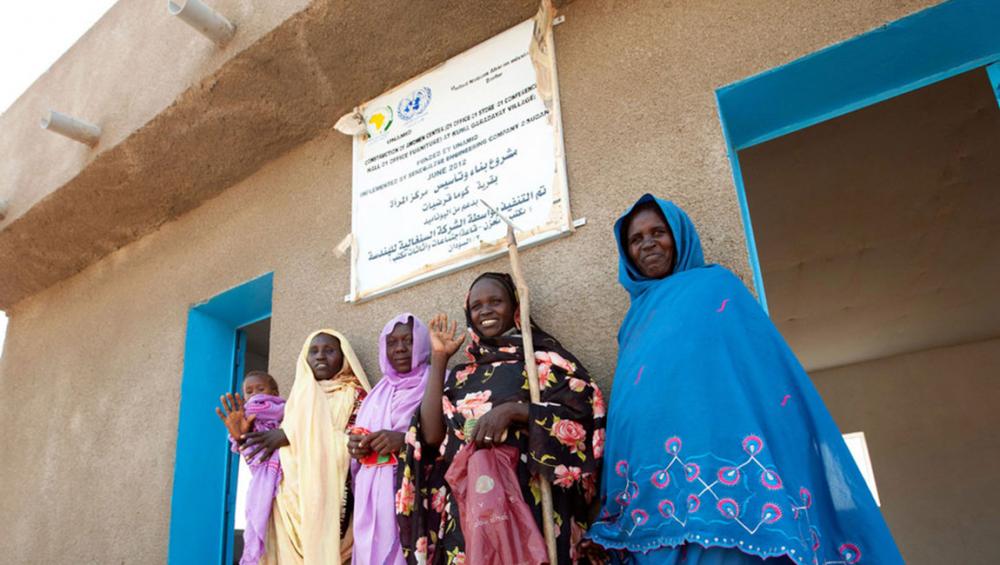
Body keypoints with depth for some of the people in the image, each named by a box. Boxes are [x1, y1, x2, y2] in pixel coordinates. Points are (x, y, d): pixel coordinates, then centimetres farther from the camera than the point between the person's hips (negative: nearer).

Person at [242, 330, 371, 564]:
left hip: (330, 499, -4)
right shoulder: (299, 396, 22)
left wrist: (292, 436, -9)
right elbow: (281, 454, 20)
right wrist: (244, 435, 4)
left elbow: (354, 442, -8)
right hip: (289, 502, 4)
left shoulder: (355, 394, 7)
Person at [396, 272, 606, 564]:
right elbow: (432, 435, 0)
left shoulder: (544, 356, 2)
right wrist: (438, 359, 2)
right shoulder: (463, 374, 13)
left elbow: (585, 415, -9)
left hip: (530, 501, -3)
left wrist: (512, 410, -20)